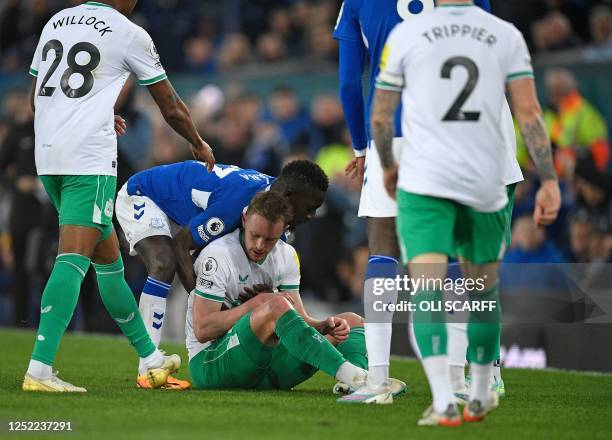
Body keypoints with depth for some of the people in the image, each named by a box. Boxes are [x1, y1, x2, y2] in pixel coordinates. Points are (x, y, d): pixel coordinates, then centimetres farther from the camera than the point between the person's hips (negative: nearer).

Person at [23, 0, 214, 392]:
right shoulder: (129, 34, 0)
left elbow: (36, 99, 27)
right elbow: (171, 108, 11)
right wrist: (200, 145, 30)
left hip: (47, 154, 7)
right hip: (89, 159, -7)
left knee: (107, 256, 16)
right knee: (74, 258, -13)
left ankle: (150, 359, 26)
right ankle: (40, 369, -24)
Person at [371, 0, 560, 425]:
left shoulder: (405, 34, -1)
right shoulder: (507, 36, 3)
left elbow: (381, 116, 7)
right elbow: (529, 113, -3)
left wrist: (388, 166, 25)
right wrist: (549, 181, -1)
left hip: (423, 184, -2)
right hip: (486, 183, 2)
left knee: (427, 292, -8)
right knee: (484, 291, 19)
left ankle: (444, 402, -23)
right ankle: (481, 396, 30)